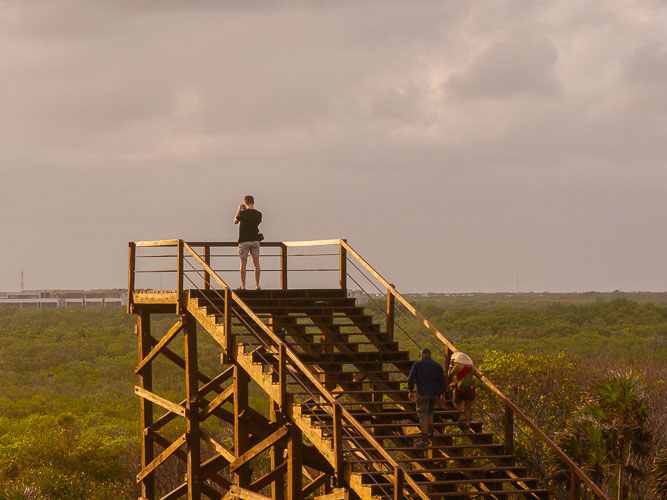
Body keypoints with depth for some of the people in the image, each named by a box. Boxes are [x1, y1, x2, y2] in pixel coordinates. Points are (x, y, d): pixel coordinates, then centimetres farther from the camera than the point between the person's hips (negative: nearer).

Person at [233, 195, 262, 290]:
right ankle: (257, 285, 7)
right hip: (255, 240, 4)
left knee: (243, 263, 1)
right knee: (256, 263, 7)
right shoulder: (258, 213, -1)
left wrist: (239, 210, 13)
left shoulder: (243, 213, -13)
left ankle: (243, 286, 1)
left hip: (244, 240, -4)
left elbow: (235, 221, 3)